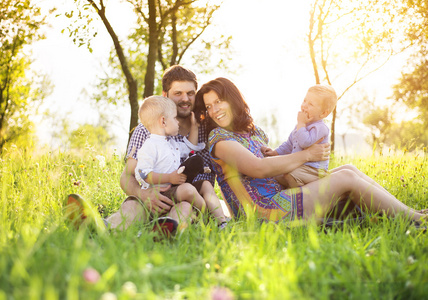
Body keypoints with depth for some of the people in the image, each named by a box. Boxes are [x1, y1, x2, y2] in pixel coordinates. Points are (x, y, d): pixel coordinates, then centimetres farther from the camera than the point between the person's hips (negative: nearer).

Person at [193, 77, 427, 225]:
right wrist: (306, 155, -11)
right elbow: (259, 169, -19)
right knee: (347, 178, -11)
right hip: (263, 212, -9)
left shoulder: (252, 131, 19)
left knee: (349, 169, 4)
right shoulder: (219, 139, -9)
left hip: (279, 195, 9)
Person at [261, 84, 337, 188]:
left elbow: (305, 142, -30)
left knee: (288, 176, -31)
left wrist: (301, 123, -19)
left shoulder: (320, 128, -14)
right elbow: (289, 144, 24)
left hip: (314, 170, -10)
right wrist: (275, 152, 13)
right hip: (298, 166, 10)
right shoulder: (303, 124, 16)